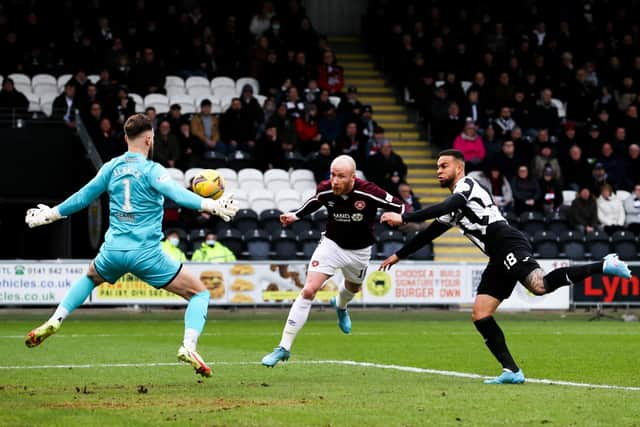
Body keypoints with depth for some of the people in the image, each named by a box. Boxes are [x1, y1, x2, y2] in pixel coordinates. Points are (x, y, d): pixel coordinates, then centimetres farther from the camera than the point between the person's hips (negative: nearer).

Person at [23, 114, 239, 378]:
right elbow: (176, 194, -24)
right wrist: (211, 205, -31)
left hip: (113, 251, 5)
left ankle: (54, 321, 23)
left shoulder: (111, 168, 8)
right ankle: (188, 346, -18)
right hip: (147, 254, -5)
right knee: (199, 294, 3)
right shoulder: (151, 170, -8)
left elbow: (82, 197, 18)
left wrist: (50, 214, 33)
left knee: (90, 277, 39)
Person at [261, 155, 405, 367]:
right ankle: (284, 347, -15)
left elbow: (398, 206, -15)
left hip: (359, 251, 1)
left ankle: (340, 306, 69)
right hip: (331, 243, -1)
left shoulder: (369, 192, -28)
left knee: (352, 288, 28)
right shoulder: (325, 190, -20)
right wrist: (295, 215, -6)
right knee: (308, 290, -17)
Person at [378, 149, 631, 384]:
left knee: (540, 286, -34)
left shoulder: (466, 186, 4)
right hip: (499, 259, 10)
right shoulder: (454, 205, 32)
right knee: (480, 315, 1)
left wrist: (403, 218, -16)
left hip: (509, 246, -10)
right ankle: (511, 371, -4)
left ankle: (603, 266, -28)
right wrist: (399, 255, 41)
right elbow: (430, 232, 40)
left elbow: (442, 208, -15)